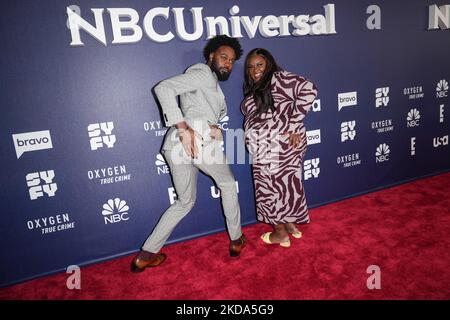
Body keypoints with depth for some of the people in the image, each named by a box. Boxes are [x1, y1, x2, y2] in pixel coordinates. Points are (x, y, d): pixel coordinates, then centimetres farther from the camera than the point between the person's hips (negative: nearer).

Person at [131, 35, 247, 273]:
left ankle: (146, 255, 18)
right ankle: (236, 239, 29)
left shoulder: (212, 84, 30)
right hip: (198, 140, -9)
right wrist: (183, 128, -21)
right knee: (227, 184, 16)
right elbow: (164, 88, -14)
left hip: (175, 145, 9)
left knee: (185, 202, 19)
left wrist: (213, 129, -3)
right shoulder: (203, 72, 1)